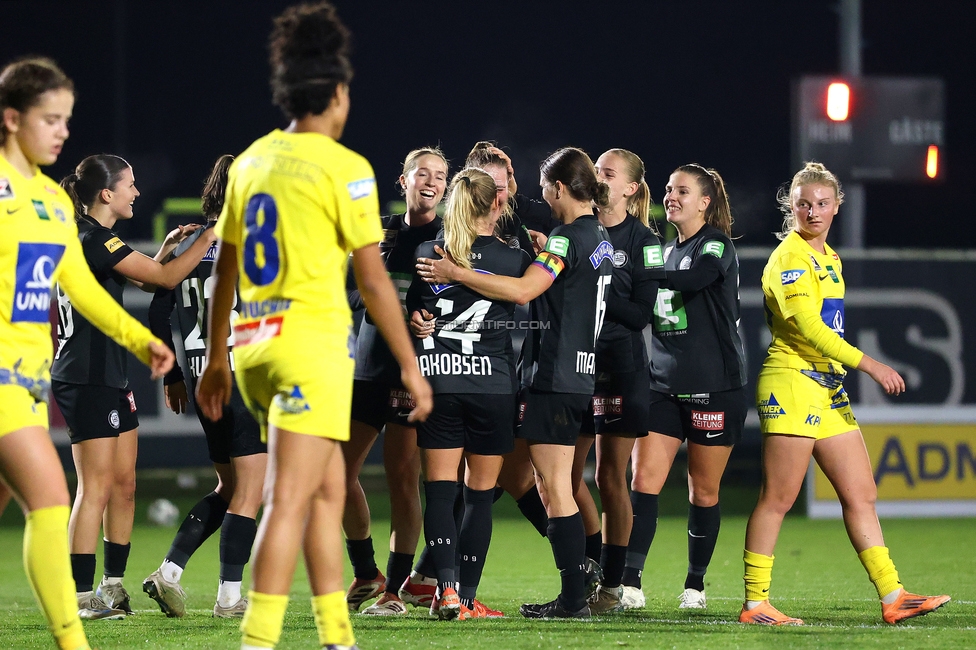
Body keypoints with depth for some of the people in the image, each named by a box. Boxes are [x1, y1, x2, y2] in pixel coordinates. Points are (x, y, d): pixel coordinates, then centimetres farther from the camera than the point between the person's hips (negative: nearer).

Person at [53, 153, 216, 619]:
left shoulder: (87, 239, 15)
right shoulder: (96, 240, -16)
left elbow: (144, 280, 30)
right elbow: (166, 278, -14)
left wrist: (167, 246, 17)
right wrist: (210, 237, -6)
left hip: (110, 378, 10)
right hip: (88, 382, -10)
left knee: (124, 484, 11)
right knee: (97, 487, -9)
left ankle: (112, 586, 16)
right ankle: (81, 596, -8)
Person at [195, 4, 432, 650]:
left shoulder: (252, 160, 12)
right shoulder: (344, 168, -8)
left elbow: (224, 269, 18)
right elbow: (373, 280, -9)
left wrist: (218, 359, 26)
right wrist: (411, 366, -2)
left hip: (254, 343, 7)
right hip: (311, 338, -7)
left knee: (331, 488, 16)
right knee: (291, 500, -9)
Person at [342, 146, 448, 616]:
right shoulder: (381, 231, 12)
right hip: (368, 365, 6)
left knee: (402, 477, -7)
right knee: (339, 469, 4)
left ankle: (397, 588, 1)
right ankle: (366, 576, 19)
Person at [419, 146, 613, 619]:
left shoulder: (568, 237, -14)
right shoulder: (598, 237, 15)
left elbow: (523, 290, -25)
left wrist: (456, 274, -22)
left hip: (555, 377, -10)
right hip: (576, 378, 10)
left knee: (555, 488, -7)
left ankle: (574, 599, -8)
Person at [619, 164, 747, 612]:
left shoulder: (716, 246, -6)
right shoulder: (666, 250, 15)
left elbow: (688, 281, -27)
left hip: (714, 387, -6)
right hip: (664, 385, 6)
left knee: (703, 491, 4)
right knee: (644, 480, -8)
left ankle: (695, 586, 15)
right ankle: (630, 582, -12)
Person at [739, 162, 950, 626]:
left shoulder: (829, 258, 18)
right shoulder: (790, 258, -11)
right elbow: (807, 326, -20)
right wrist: (869, 365, -23)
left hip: (828, 387, 9)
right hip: (791, 383, -9)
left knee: (860, 495, 5)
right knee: (778, 498, -6)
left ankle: (892, 597, 4)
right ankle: (755, 604, -2)